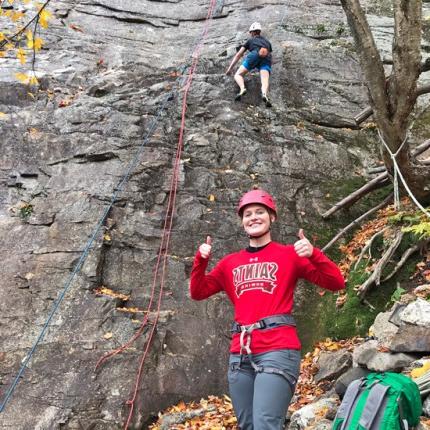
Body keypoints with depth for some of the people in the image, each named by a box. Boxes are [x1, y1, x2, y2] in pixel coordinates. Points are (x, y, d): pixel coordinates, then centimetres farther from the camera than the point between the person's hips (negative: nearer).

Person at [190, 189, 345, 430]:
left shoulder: (289, 254, 5)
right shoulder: (231, 262, 17)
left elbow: (336, 283, 1)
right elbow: (198, 292, 20)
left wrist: (313, 254, -15)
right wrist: (201, 260, 5)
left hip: (278, 350, -5)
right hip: (240, 354, 5)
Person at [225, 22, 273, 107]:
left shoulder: (250, 40, 32)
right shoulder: (267, 41, 41)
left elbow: (238, 55, 26)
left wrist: (229, 69, 26)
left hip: (255, 54, -2)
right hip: (267, 58, 2)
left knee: (238, 75, 5)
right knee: (265, 80, -20)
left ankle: (242, 88, -30)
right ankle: (264, 94, -55)